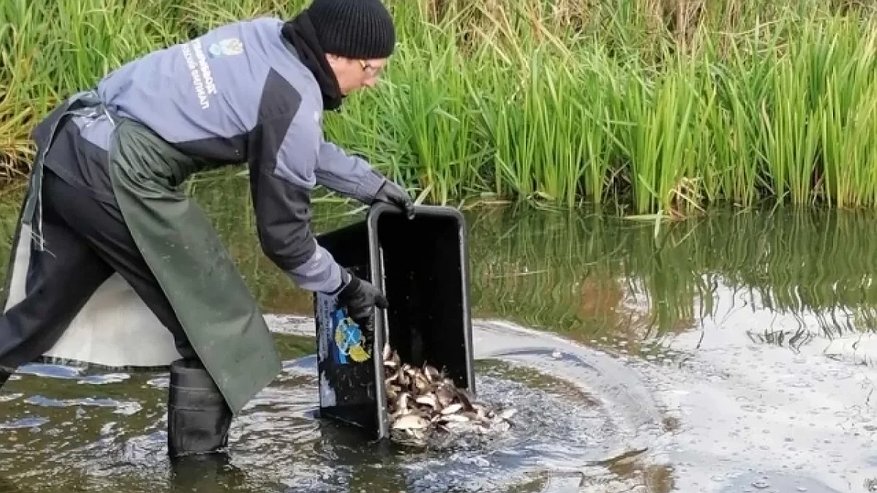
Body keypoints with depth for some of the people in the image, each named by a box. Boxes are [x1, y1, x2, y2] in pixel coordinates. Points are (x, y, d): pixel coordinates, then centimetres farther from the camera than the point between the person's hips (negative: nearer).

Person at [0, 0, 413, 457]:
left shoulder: (267, 37, 13)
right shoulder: (295, 103, -11)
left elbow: (305, 147, 31)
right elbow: (283, 233, -2)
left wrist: (374, 184, 37)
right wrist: (345, 286, 12)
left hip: (68, 147, 9)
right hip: (117, 177, -9)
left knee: (40, 309, 21)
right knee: (216, 325, 3)